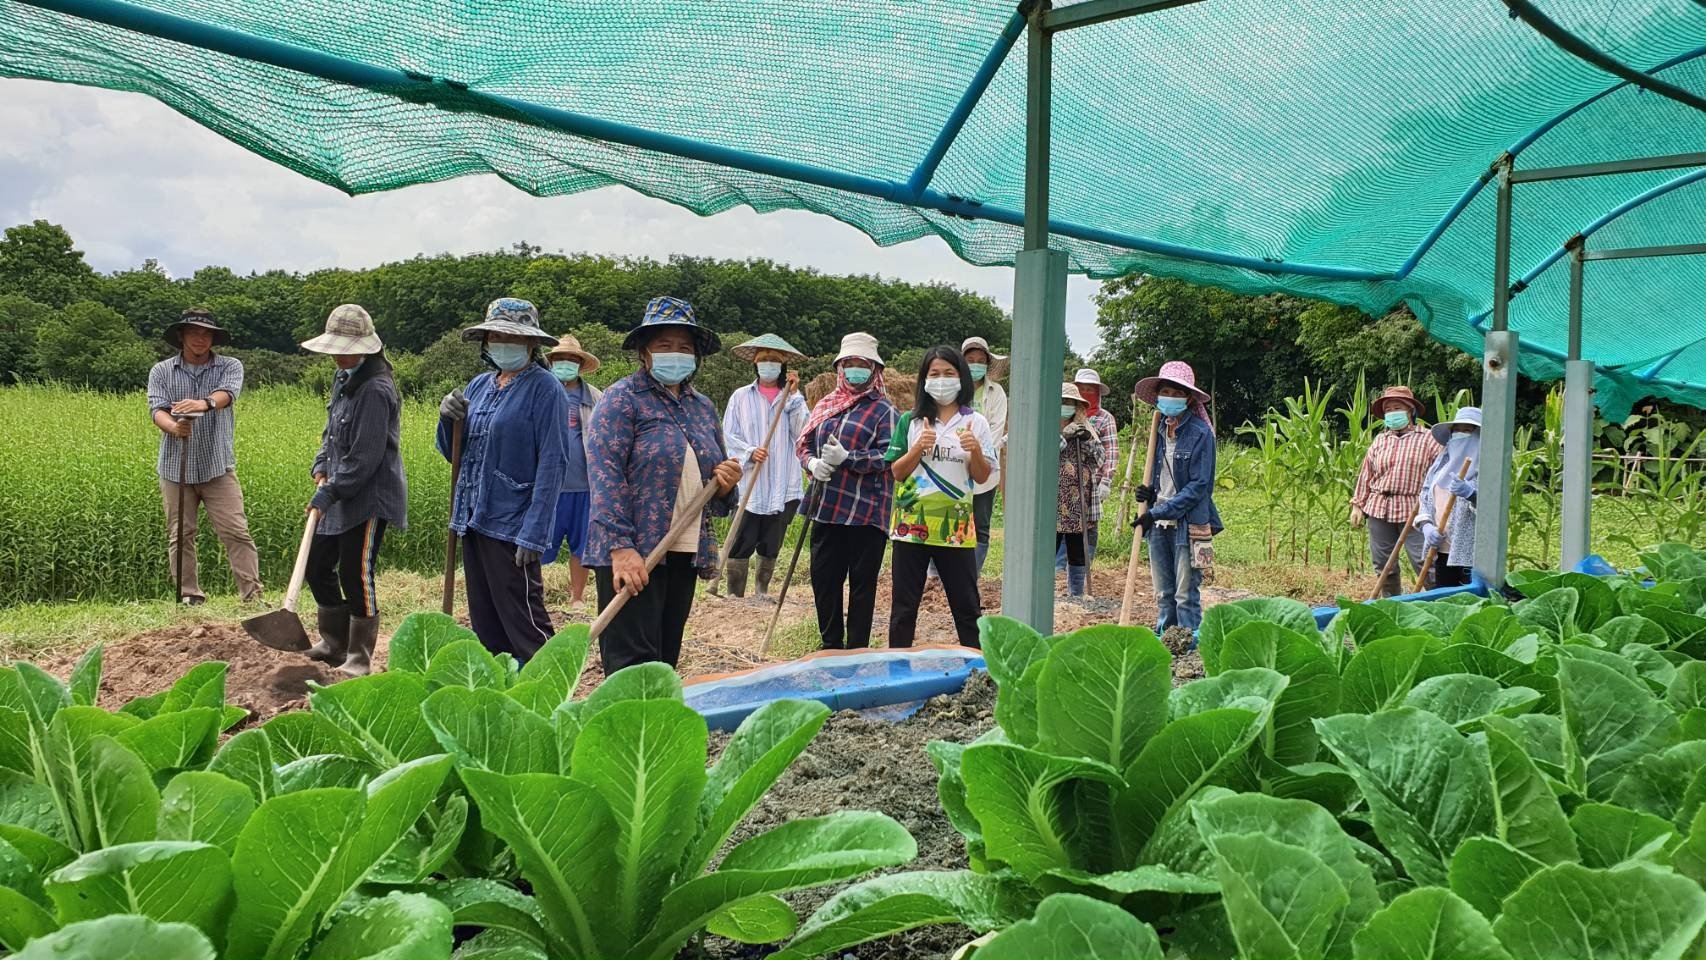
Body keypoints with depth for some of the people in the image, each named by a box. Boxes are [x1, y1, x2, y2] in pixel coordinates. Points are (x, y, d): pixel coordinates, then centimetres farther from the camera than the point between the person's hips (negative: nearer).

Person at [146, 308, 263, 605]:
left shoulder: (230, 367, 3)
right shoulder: (161, 371, 7)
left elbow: (227, 393, -19)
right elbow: (157, 408, -7)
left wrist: (205, 403, -42)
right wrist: (173, 427, -31)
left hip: (218, 467, -2)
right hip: (175, 468, 2)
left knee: (236, 532, -6)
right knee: (180, 536, 6)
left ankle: (252, 595, -5)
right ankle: (189, 596, 15)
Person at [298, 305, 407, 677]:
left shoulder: (375, 390, -19)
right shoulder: (343, 380, 12)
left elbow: (365, 456, -23)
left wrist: (331, 492, -18)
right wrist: (320, 468, 7)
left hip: (369, 499, -10)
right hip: (341, 496, 10)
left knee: (356, 575, -4)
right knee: (318, 566, 17)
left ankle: (359, 660, 9)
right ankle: (334, 643, 33)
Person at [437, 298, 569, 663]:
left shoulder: (544, 388, -9)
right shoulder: (479, 386, 12)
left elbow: (551, 466, -14)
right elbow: (452, 453, 18)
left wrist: (534, 534, -20)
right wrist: (448, 420, -4)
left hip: (512, 527, -8)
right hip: (473, 521, 8)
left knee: (523, 624, -6)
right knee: (485, 623, 15)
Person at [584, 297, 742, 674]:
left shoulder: (703, 407, 16)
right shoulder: (623, 398, -4)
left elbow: (714, 487, 23)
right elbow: (605, 474, -14)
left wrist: (724, 482, -2)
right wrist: (620, 547, -23)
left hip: (686, 554, 7)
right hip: (632, 554, -7)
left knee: (665, 660, 12)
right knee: (634, 664, -9)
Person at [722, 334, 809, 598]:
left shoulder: (793, 398, 9)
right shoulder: (741, 396, 7)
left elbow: (803, 432, -6)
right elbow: (729, 434, 2)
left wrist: (793, 395, -9)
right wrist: (749, 452, -16)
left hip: (782, 484, 2)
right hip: (749, 483, -1)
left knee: (771, 544, 10)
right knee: (741, 543, -5)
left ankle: (762, 589, 26)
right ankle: (735, 593, 3)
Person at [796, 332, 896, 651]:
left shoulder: (883, 410, -4)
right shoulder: (825, 405, 15)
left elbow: (888, 456, -14)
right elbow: (803, 443, 16)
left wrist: (846, 458, -23)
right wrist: (812, 463, -6)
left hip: (866, 513, -6)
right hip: (826, 508, 6)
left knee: (862, 582, 3)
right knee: (823, 577, 12)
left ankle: (856, 651, 14)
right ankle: (831, 646, 27)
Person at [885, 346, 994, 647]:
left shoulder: (975, 422, 3)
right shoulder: (910, 421, 4)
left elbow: (981, 477, 2)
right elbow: (897, 472, 2)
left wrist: (976, 450, -17)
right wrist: (918, 448, -15)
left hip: (956, 527, 0)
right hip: (912, 524, 1)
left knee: (967, 605, 6)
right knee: (904, 605, 6)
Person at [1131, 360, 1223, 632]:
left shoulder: (1200, 433, -11)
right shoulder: (1160, 429, 10)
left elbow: (1198, 486, -15)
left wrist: (1157, 513, -18)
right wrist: (1148, 492, 0)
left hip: (1188, 525, -7)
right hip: (1158, 523, 7)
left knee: (1186, 595, -2)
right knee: (1164, 595, 13)